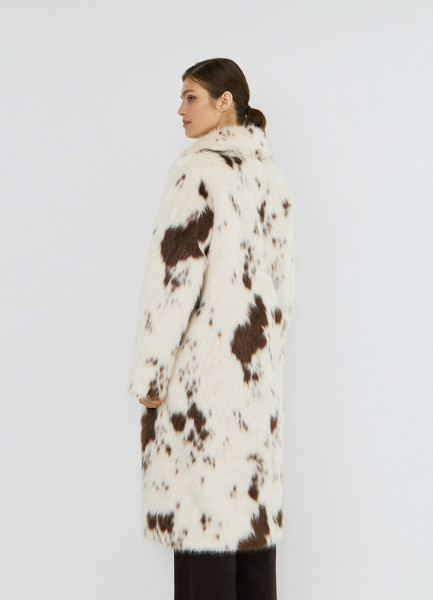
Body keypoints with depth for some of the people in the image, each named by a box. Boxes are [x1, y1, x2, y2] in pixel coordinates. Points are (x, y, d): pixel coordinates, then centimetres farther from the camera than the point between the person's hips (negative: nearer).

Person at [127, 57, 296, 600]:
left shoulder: (199, 168, -12)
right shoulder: (270, 171, 12)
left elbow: (174, 274, -16)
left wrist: (148, 372, -11)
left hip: (202, 363, -8)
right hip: (260, 370, 8)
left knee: (202, 507, -1)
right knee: (253, 502, 14)